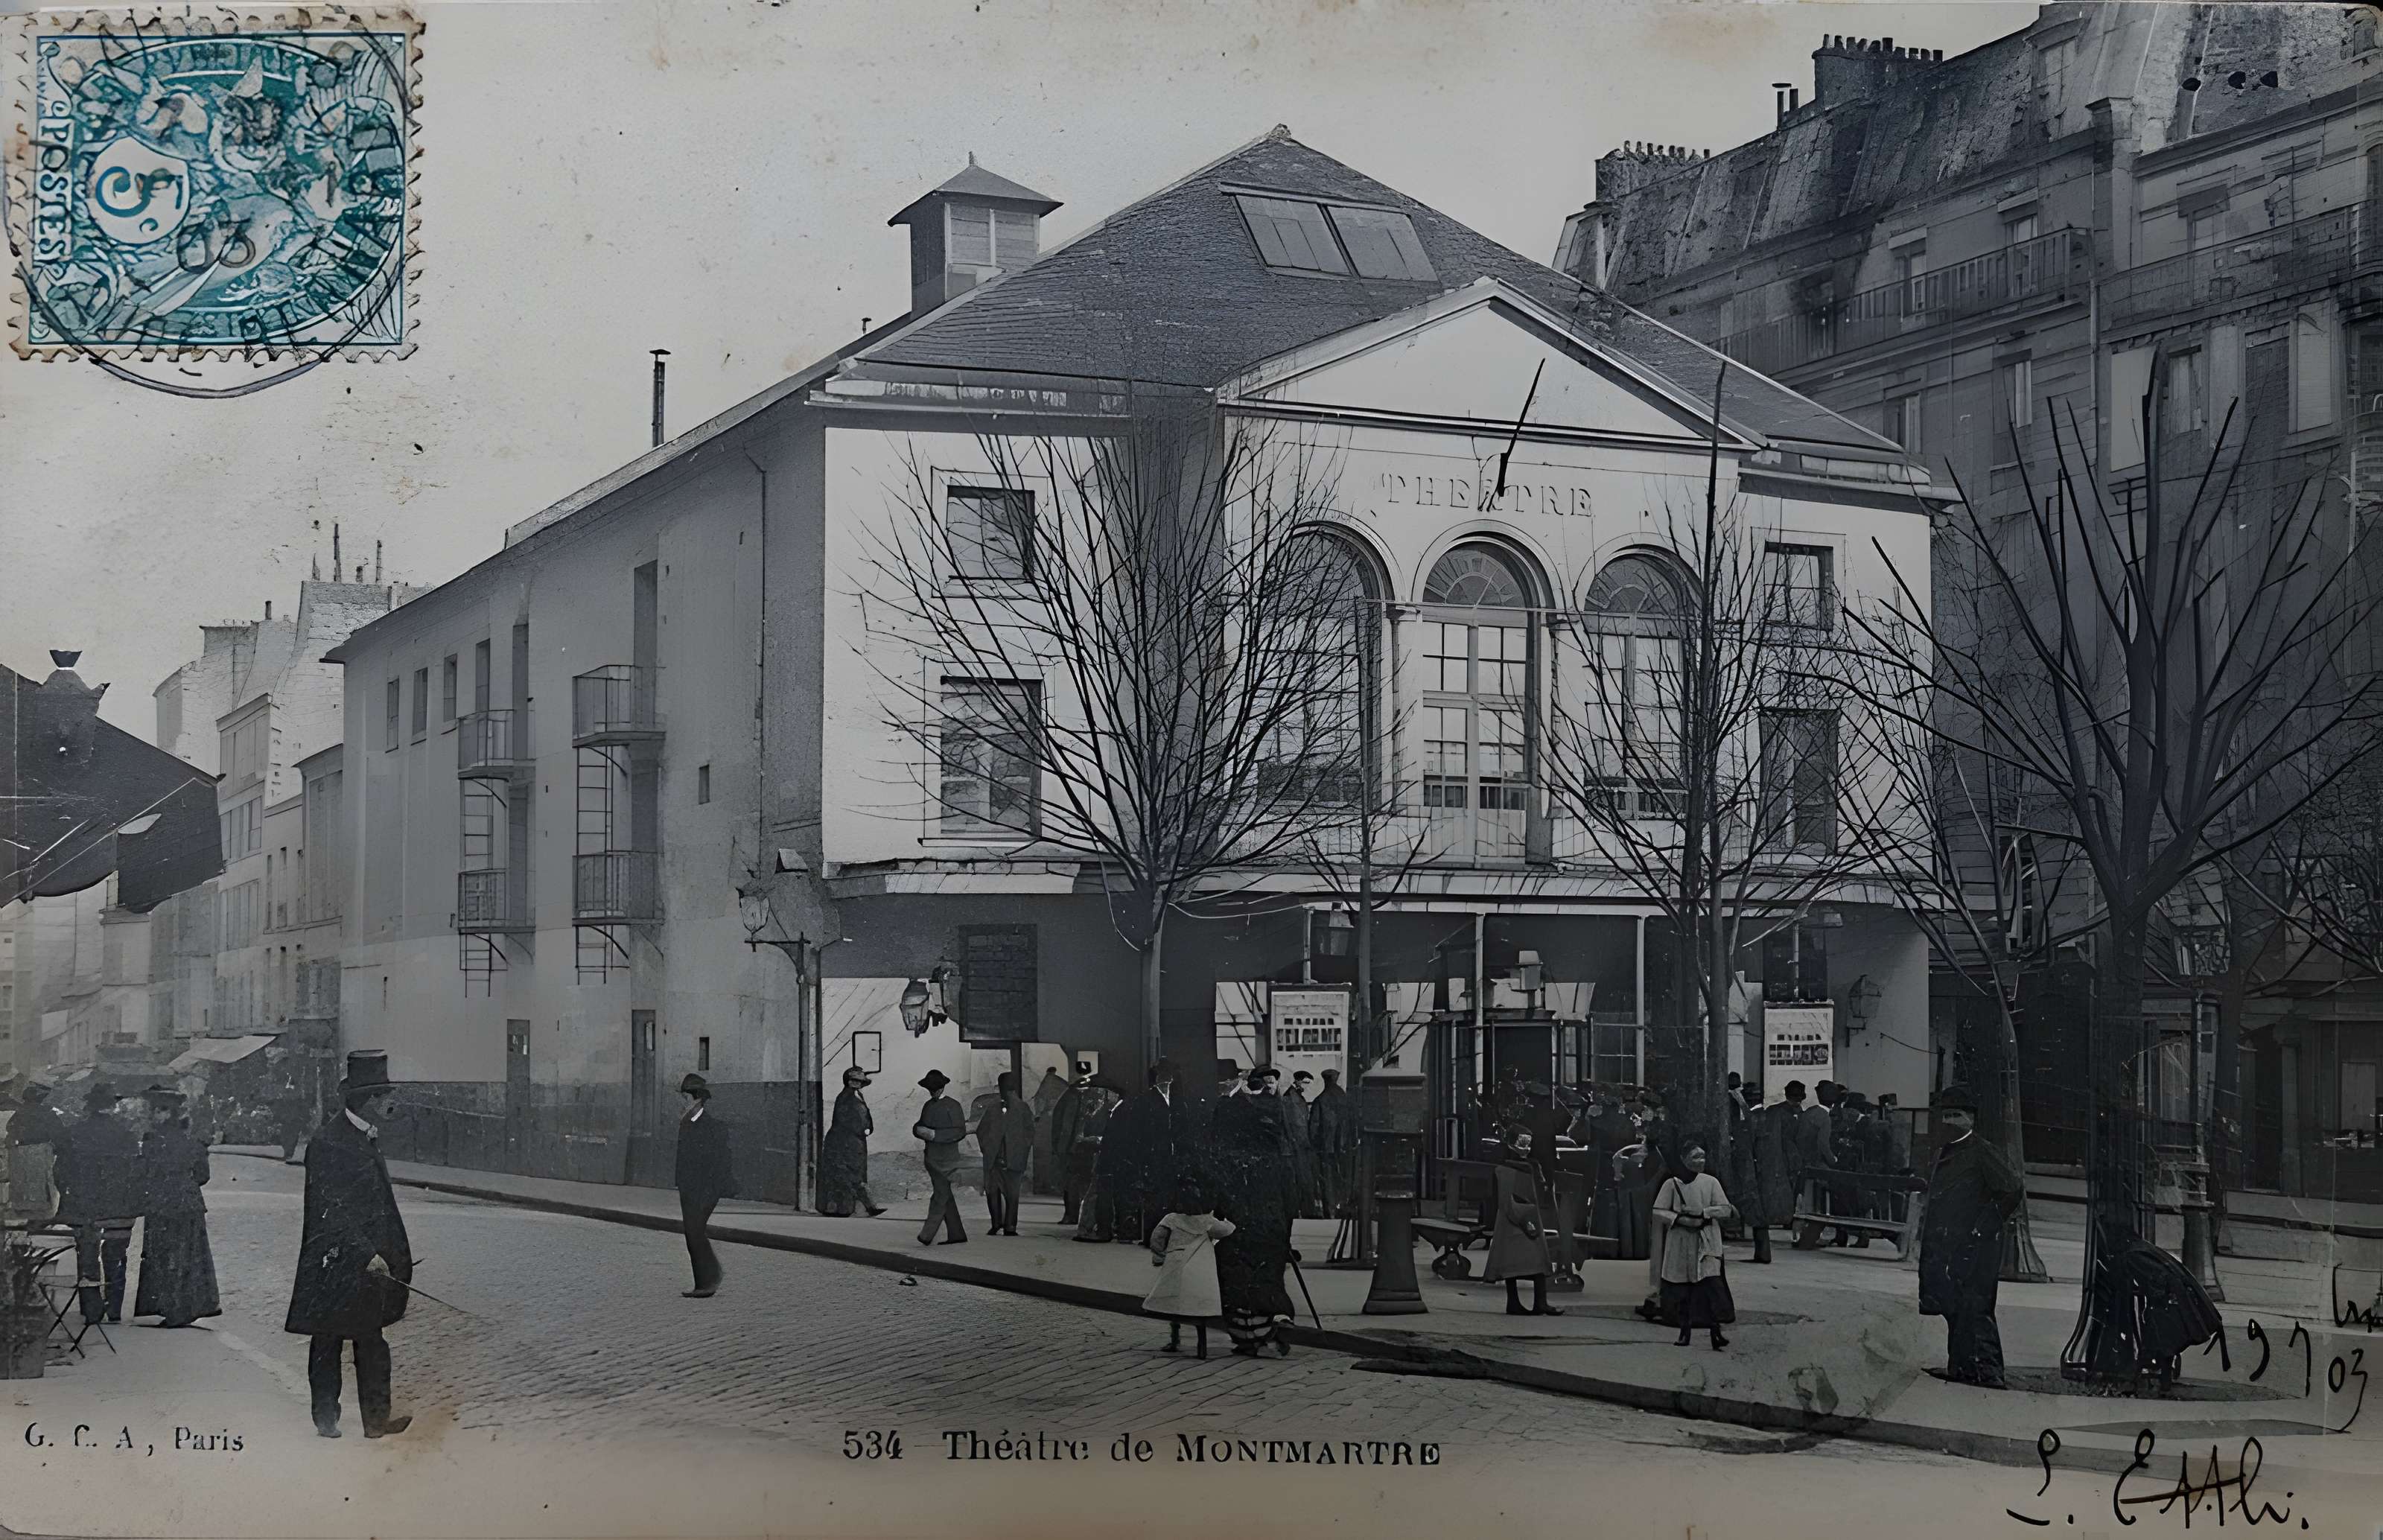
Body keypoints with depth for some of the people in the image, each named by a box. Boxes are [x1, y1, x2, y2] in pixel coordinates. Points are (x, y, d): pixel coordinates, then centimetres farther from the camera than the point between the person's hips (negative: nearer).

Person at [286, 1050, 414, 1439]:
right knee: (327, 1341, 5)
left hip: (370, 1259, 8)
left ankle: (377, 1419, 7)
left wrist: (396, 1255, 16)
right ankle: (326, 1417, 13)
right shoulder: (327, 1143, -15)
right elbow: (330, 1210, -19)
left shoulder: (369, 1140, 12)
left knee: (372, 1341, 5)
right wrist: (366, 1254, -22)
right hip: (335, 1264, -8)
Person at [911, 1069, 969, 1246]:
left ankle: (927, 1235, -16)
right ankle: (956, 1234, 16)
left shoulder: (952, 1106, -6)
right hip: (932, 1157, 7)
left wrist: (934, 1134, -20)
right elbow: (918, 1127, 15)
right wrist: (920, 1130, -10)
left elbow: (960, 1132, -13)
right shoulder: (928, 1106, 14)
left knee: (940, 1196, -11)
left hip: (946, 1158, -7)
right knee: (945, 1197, 10)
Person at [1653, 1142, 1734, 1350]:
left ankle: (1715, 1330, -16)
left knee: (1710, 1283, -15)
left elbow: (1725, 1209, 1)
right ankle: (1685, 1330, 16)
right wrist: (1681, 1219, -15)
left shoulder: (1711, 1182, 5)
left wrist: (1701, 1212, -12)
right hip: (1680, 1243, 1)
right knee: (1681, 1287, 3)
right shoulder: (1672, 1184, 3)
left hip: (1706, 1242, -1)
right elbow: (1658, 1212, 0)